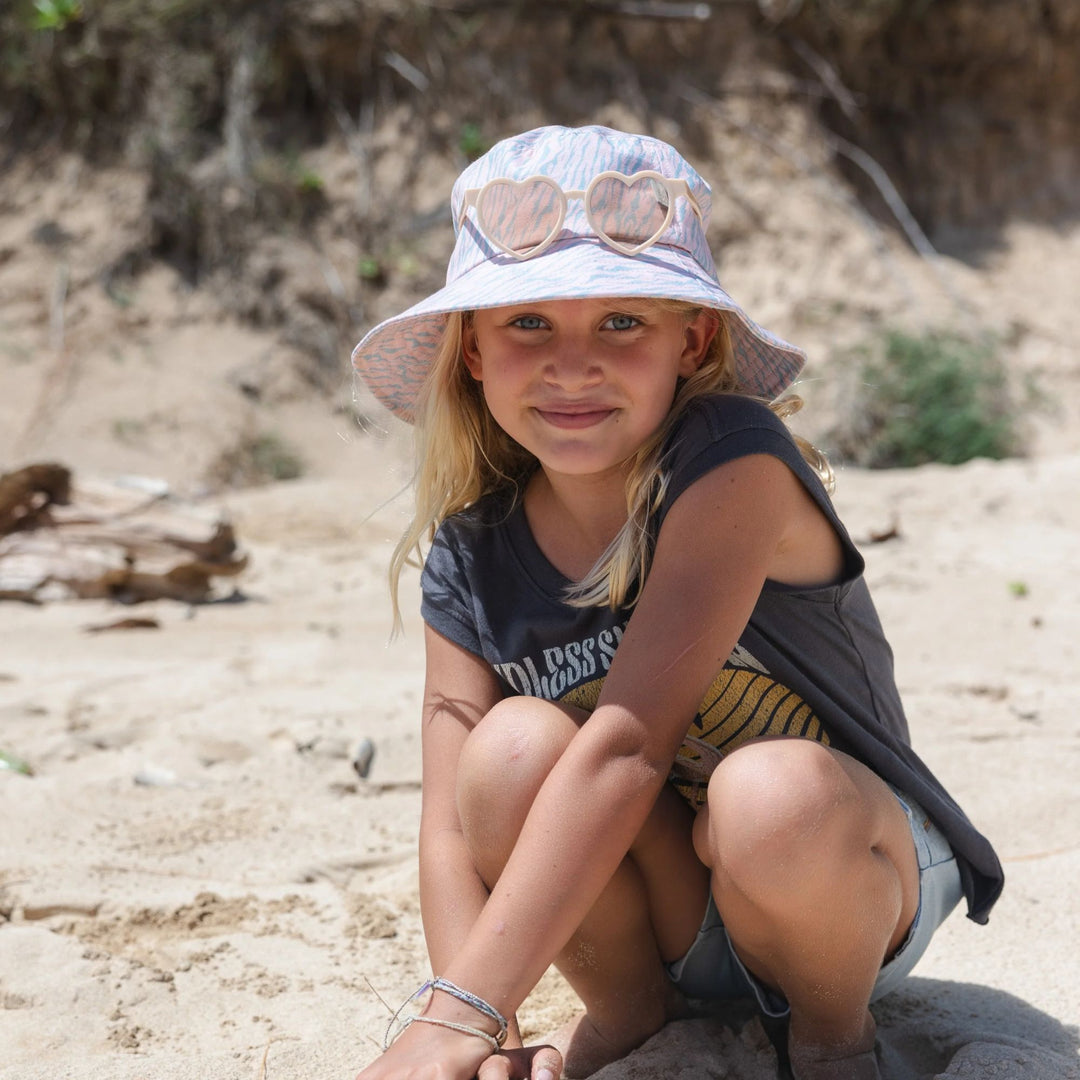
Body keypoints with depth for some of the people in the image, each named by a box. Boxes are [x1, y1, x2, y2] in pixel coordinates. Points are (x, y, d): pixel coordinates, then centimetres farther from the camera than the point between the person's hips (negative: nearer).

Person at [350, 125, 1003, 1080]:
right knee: (514, 748, -26)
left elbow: (629, 742, -34)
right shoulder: (472, 559, -7)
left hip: (842, 890, -3)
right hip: (662, 917, 4)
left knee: (775, 794, -37)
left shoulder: (733, 466, -24)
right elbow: (453, 827, -14)